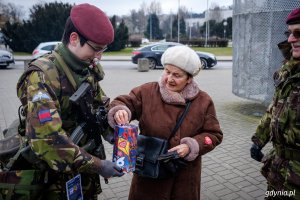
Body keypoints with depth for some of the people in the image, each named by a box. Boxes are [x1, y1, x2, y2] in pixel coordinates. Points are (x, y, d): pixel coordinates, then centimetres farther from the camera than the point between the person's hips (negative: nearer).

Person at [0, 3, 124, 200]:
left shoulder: (88, 69, -2)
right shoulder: (43, 76, -24)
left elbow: (102, 106, 10)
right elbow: (47, 141, -31)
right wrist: (97, 165, -25)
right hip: (51, 178, -6)